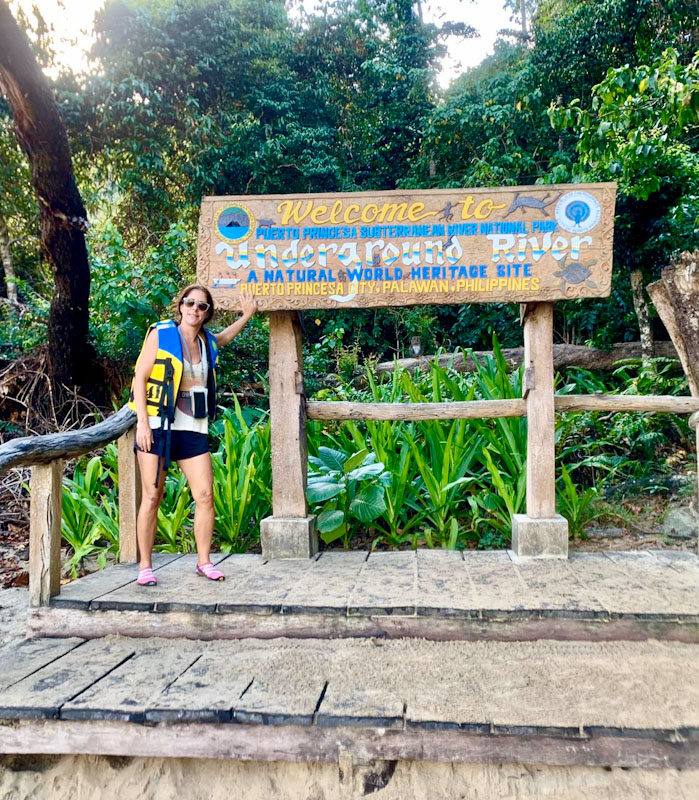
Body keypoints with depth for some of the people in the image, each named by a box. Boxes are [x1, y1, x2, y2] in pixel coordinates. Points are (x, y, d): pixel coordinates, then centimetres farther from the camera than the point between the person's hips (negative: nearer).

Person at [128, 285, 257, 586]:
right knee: (152, 498, 0)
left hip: (193, 430, 4)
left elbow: (225, 337, 37)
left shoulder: (207, 341, 10)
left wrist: (247, 315, 32)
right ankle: (145, 567, 12)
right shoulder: (161, 334, -4)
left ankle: (204, 561, 14)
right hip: (157, 426, -4)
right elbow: (139, 378, -6)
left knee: (205, 495, 0)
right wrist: (142, 422, -13)